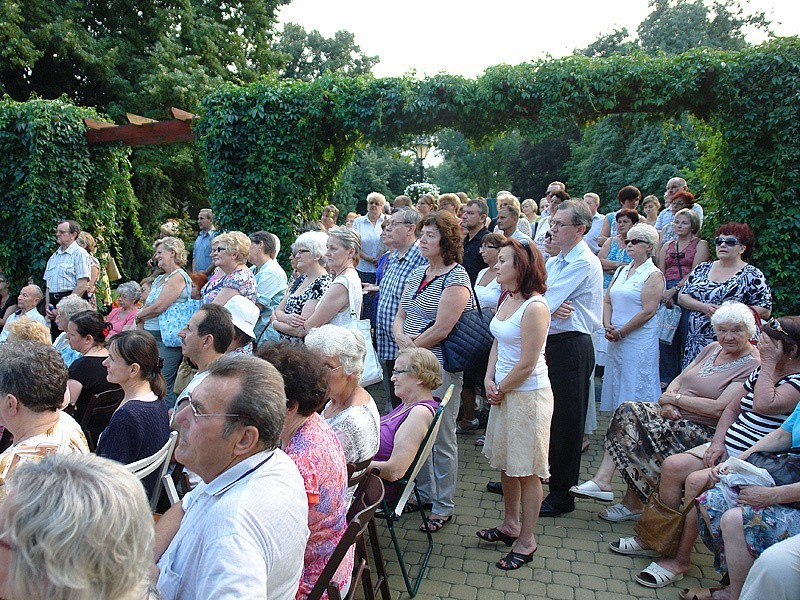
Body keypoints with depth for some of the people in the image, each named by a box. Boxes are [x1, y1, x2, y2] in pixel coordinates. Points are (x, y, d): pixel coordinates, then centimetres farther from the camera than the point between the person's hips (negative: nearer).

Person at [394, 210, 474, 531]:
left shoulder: (456, 278, -13)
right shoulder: (418, 273, 12)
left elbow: (442, 329, -19)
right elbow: (400, 316, 13)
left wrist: (412, 348, -9)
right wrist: (401, 337, -8)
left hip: (441, 368, -8)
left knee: (442, 438, 4)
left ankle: (443, 507, 21)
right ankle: (424, 494, 36)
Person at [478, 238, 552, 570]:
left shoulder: (534, 307, -21)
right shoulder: (506, 300, 6)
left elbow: (527, 364, -20)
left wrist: (501, 390, -8)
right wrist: (489, 380, 0)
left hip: (529, 395, -9)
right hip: (504, 392, 9)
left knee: (527, 471, 5)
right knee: (506, 463, 20)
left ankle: (526, 541, 21)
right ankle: (510, 525, 39)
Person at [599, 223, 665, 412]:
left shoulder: (653, 275, -6)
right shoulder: (621, 271, 15)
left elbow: (648, 311, -15)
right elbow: (607, 301, 12)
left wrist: (620, 332, -13)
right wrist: (608, 327, -4)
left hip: (639, 340, -7)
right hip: (616, 340, 7)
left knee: (636, 388, -3)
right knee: (615, 384, 11)